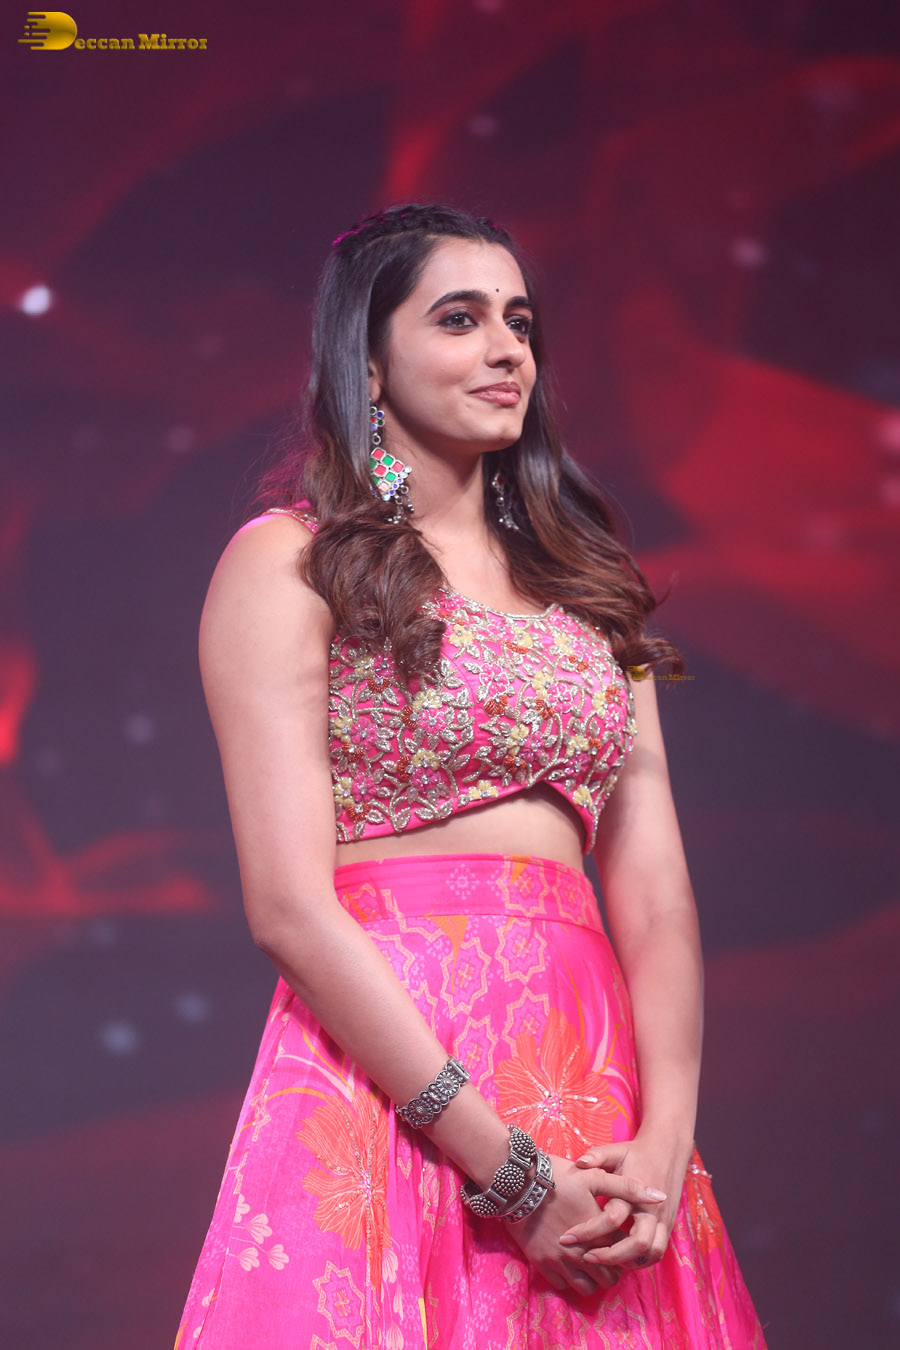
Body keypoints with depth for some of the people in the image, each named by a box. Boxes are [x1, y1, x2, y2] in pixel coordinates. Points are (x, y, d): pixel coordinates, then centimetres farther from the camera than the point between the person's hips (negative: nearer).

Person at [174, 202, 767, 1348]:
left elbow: (655, 893, 9)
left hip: (594, 1072, 5)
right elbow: (290, 907, -10)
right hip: (381, 1072, -5)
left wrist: (666, 1143, -7)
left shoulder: (582, 582, 17)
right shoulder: (287, 563, 0)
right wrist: (507, 1168, -15)